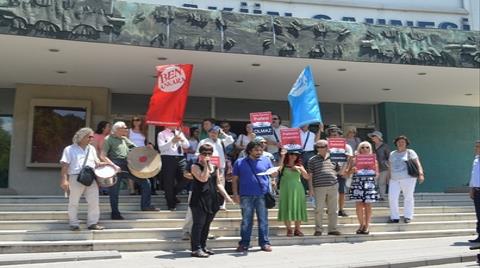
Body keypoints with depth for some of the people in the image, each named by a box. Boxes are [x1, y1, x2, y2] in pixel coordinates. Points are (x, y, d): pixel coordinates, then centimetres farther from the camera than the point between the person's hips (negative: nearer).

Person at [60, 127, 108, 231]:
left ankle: (93, 223, 10)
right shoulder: (70, 149, 2)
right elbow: (65, 165, -5)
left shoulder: (91, 149, 17)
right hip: (76, 178, -4)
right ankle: (74, 224, 16)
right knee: (74, 203, 5)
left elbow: (96, 162, 20)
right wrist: (64, 180, -14)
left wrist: (103, 164, 0)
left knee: (94, 202, 1)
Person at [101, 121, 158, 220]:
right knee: (114, 191, 3)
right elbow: (102, 156, -10)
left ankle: (145, 205, 11)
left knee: (145, 182, 1)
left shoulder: (124, 139, 17)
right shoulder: (108, 139, -3)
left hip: (128, 166, 6)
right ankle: (115, 214, 18)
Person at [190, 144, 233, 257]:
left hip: (212, 200, 6)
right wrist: (205, 165, -13)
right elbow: (203, 178, -19)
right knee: (198, 224, -6)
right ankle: (196, 249, -3)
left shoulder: (215, 167, 15)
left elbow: (218, 184, 16)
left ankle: (203, 246, 20)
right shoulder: (195, 166, -3)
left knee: (207, 224, 11)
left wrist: (226, 195, 6)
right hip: (199, 199, -6)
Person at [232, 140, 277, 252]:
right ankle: (244, 244, 12)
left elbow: (274, 174, 8)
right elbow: (235, 179, 10)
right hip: (246, 196, 0)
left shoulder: (266, 160, 11)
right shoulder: (239, 162, 9)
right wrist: (235, 194, 0)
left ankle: (264, 243, 9)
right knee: (246, 221, 5)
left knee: (263, 220, 3)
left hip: (262, 195, 0)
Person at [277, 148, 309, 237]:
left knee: (298, 208, 1)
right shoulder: (284, 165, 3)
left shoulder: (299, 165, 13)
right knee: (287, 208, -5)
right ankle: (289, 229, 3)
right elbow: (278, 169, -21)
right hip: (286, 189, -3)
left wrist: (300, 169, -7)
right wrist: (282, 157, -22)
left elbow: (307, 177, 7)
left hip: (297, 189, 3)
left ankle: (297, 229, 9)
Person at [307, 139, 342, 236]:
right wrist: (311, 188, -2)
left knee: (333, 210, 7)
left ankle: (332, 229, 17)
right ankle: (318, 229, 10)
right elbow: (310, 175, 3)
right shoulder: (313, 160, 4)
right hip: (319, 188, -3)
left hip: (333, 187, 3)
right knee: (319, 210, -1)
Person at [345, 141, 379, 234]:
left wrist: (373, 170, -11)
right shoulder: (354, 159, 6)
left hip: (369, 184, 0)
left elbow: (377, 174, 10)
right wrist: (352, 170, -12)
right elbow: (347, 172, 8)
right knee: (359, 205, -1)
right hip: (357, 184, 0)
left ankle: (367, 226, 11)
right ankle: (361, 224, 15)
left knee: (368, 206, 2)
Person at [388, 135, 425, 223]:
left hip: (408, 178, -4)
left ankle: (408, 216, 14)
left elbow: (418, 163, -8)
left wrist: (421, 174, -20)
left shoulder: (410, 152, 2)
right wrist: (389, 178, 17)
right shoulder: (392, 154, 16)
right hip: (394, 180, 4)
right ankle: (394, 217, 5)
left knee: (408, 197, 2)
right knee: (392, 197, -4)